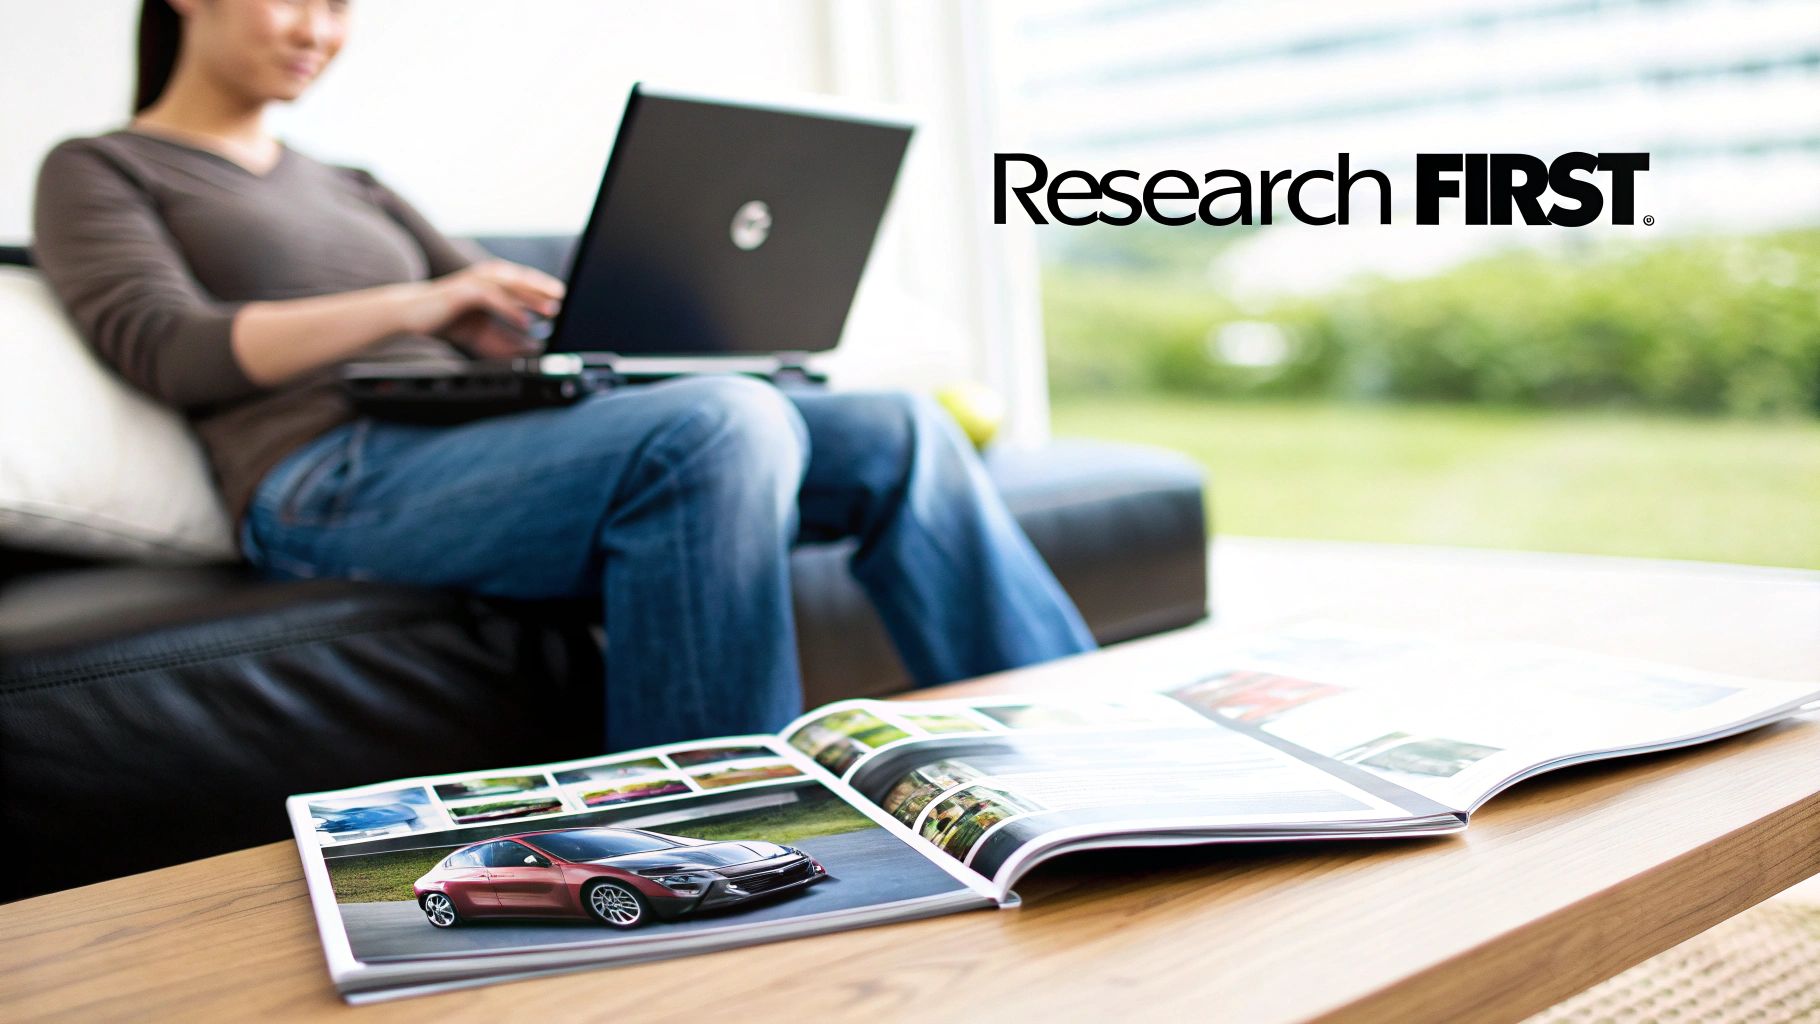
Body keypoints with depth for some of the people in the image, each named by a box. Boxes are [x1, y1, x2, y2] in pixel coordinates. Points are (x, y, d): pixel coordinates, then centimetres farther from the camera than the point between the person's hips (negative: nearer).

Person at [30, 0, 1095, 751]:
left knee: (898, 433, -12)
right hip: (329, 487, -6)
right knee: (721, 424, -34)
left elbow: (516, 323, 22)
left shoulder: (353, 190, 32)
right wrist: (411, 305, -16)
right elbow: (168, 350, -4)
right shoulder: (97, 171, 15)